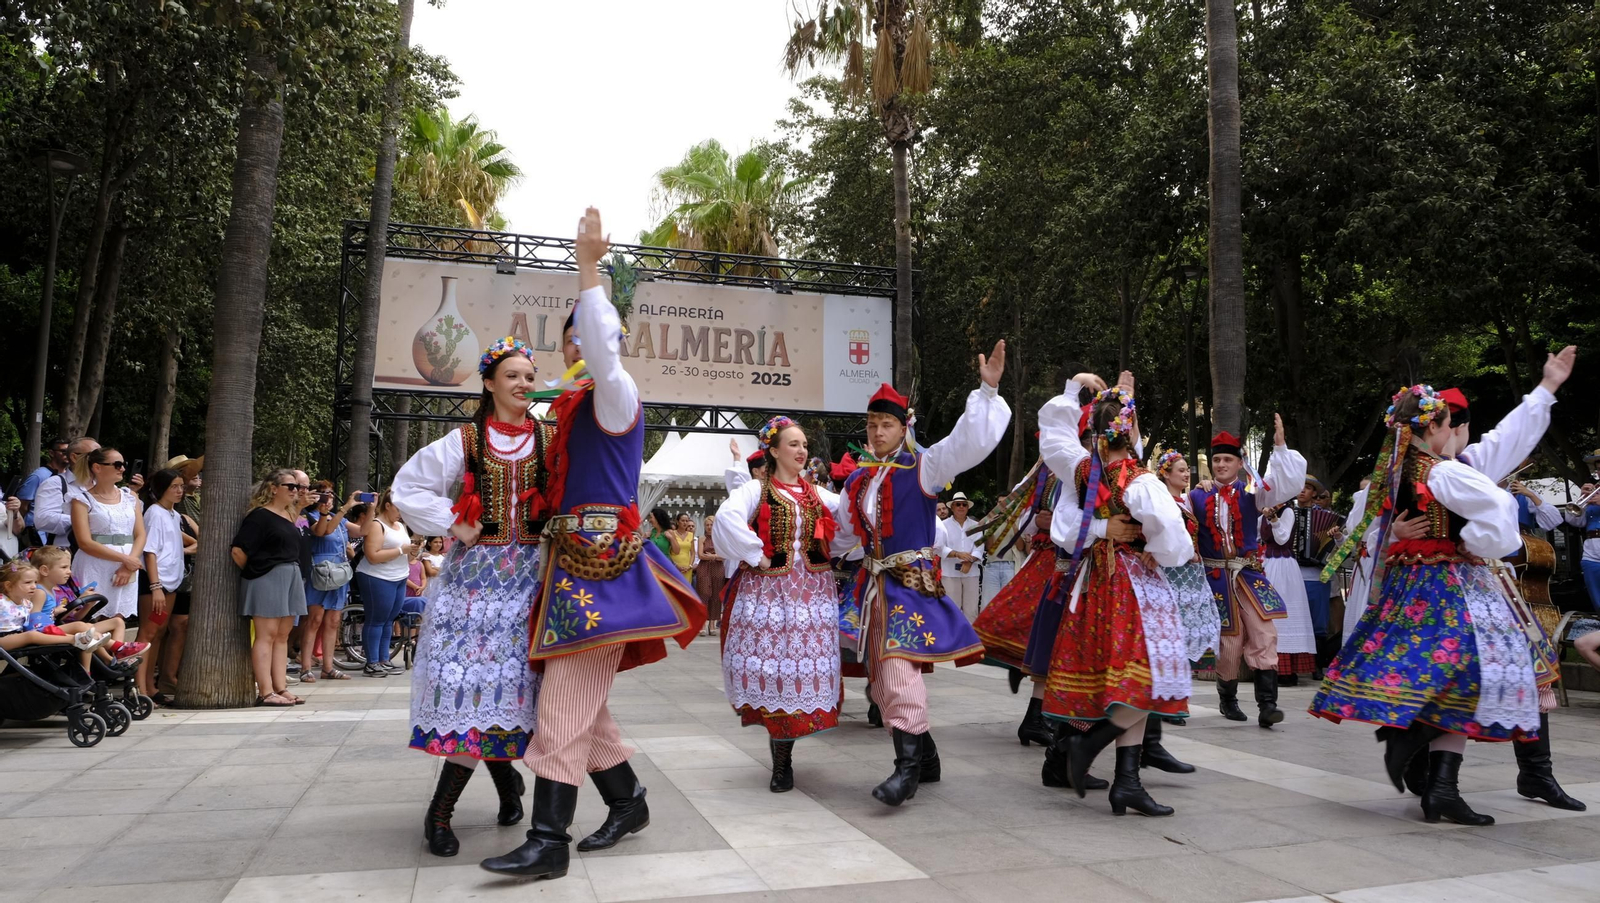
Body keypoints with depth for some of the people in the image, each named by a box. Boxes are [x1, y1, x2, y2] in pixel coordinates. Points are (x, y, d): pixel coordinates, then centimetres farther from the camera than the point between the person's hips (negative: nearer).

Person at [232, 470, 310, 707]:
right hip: (267, 578, -8)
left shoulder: (289, 515, 16)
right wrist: (251, 572, 1)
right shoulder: (260, 516, -9)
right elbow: (238, 550, -13)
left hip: (291, 577, 8)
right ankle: (265, 692, -4)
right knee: (266, 634, -6)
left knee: (282, 636, 8)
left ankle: (281, 688, 12)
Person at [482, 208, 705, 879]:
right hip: (573, 560, 9)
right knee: (578, 698, 11)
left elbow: (604, 344, -23)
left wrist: (588, 267, -22)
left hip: (602, 560, -9)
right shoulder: (572, 408, 20)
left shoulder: (617, 395, -3)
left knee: (566, 698, -11)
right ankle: (628, 801, 26)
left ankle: (548, 841, -6)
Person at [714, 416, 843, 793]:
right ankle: (781, 758, 8)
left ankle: (782, 757, 12)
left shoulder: (819, 494, 14)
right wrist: (756, 555, -18)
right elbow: (727, 517, -19)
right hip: (767, 590, -4)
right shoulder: (757, 490, -1)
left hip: (812, 590, 4)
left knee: (804, 664, 0)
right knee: (771, 662, -6)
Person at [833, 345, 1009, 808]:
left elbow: (970, 441, -17)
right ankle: (926, 756, 23)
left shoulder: (924, 466, -5)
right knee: (882, 680, 9)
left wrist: (987, 391, -24)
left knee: (900, 671, -17)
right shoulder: (859, 478, 13)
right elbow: (842, 531, 25)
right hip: (873, 583, 7)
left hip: (913, 582, -7)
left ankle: (908, 767, -9)